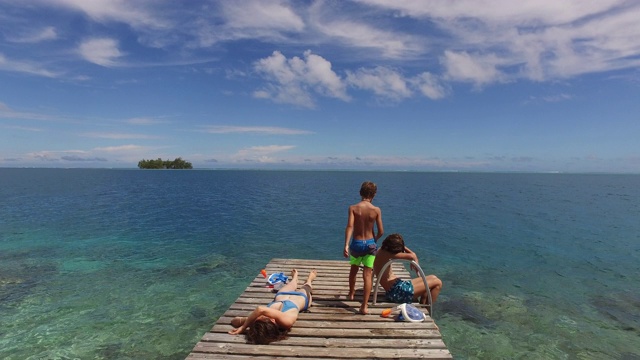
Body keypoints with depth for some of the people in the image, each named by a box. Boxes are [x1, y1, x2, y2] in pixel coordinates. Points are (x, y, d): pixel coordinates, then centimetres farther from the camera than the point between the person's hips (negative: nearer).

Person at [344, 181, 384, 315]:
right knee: (367, 274, 2)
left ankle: (351, 293, 47)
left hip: (356, 243, 1)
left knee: (353, 270, 24)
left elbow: (350, 226, -21)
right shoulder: (376, 210, -7)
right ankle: (364, 306, -4)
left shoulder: (353, 208, -9)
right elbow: (381, 231, -5)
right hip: (370, 244, -1)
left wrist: (346, 245, -24)